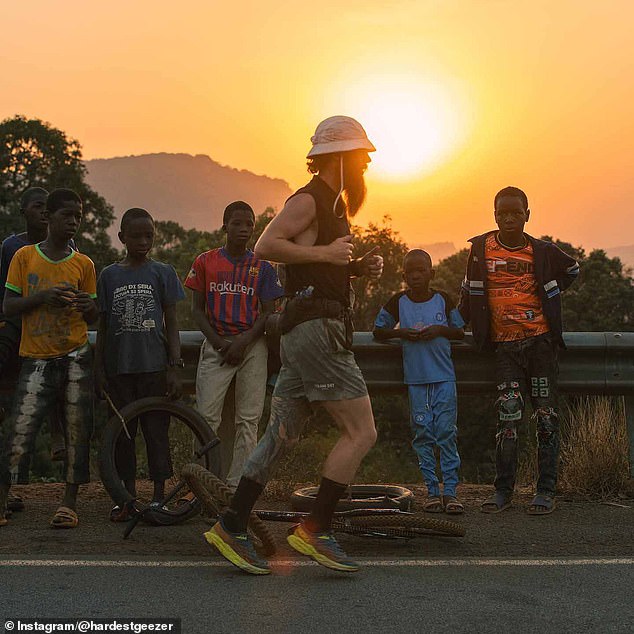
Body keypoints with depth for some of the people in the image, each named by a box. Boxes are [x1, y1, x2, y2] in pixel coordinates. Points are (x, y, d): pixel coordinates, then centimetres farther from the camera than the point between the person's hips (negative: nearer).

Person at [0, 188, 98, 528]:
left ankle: (69, 503, 8)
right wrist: (43, 297, -15)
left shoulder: (83, 264, 7)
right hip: (37, 360, -2)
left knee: (77, 431, 0)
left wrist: (88, 306, -13)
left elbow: (91, 318, 11)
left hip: (75, 357, 2)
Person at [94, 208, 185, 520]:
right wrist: (98, 370, 6)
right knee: (122, 432, 5)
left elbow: (171, 324, 4)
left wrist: (174, 366, -4)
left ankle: (159, 496, 6)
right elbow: (103, 326, 11)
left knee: (156, 430, -1)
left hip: (153, 365, -2)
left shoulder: (162, 273, 5)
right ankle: (127, 499, 12)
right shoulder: (109, 275, 8)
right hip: (118, 367, 2)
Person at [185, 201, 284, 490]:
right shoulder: (205, 262, 7)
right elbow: (197, 309, 6)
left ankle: (237, 483, 3)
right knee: (206, 416, -8)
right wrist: (219, 342, -7)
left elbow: (268, 312, 3)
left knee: (248, 419, -1)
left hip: (252, 344, 1)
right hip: (216, 344, -1)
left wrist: (242, 342, -11)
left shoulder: (262, 266, 7)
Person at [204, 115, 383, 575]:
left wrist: (358, 267, 12)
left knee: (282, 434, 9)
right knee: (362, 431, -9)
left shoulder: (334, 205, 23)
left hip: (307, 331, 10)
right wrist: (325, 252, -19)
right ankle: (316, 530, -6)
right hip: (317, 327, -10)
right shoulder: (309, 200, -8)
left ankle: (232, 528, 13)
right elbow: (266, 245, -19)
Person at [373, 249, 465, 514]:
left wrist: (441, 329, -9)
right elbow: (378, 331, 12)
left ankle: (450, 490, -1)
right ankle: (432, 490, 7)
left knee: (446, 432, -4)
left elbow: (460, 332, 10)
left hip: (444, 376, 0)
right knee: (423, 434, 2)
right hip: (415, 378, 1)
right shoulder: (398, 302, 4)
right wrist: (400, 332, -6)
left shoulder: (443, 300, 4)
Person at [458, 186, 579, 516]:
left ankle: (546, 489, 4)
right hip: (505, 345, 0)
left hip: (540, 340, 0)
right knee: (508, 414, -8)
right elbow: (470, 292, 12)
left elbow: (571, 269, 21)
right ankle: (503, 489, -2)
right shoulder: (481, 248, 1)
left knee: (546, 415, 0)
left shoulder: (542, 251, 1)